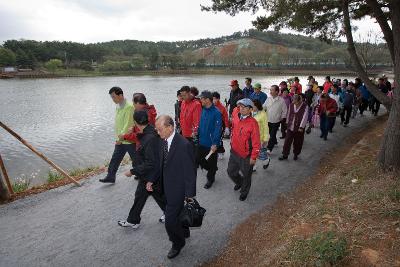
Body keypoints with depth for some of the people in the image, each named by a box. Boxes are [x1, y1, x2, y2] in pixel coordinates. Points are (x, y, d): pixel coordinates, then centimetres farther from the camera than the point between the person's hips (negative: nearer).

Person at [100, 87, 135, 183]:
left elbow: (128, 125, -23)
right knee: (115, 158, 10)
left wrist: (121, 138, -20)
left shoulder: (129, 107, -21)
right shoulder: (118, 106, 8)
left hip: (129, 139, -8)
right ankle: (110, 176, 20)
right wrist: (117, 137, 13)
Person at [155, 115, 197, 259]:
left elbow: (190, 172, -21)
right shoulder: (163, 141, -3)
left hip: (178, 189, -7)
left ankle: (178, 243, 31)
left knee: (170, 220, 2)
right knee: (177, 212, 26)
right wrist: (152, 180, 3)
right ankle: (184, 232, 53)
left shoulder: (184, 145, -27)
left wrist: (190, 195, -15)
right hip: (167, 187, 8)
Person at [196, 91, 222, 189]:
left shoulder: (216, 113, -20)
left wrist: (215, 144, -23)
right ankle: (212, 170, 39)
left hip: (211, 144, -7)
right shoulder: (203, 110, 3)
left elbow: (218, 129, -21)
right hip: (202, 142, 7)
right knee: (198, 160, 15)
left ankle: (210, 179, 33)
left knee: (211, 162, 10)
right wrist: (198, 133, 10)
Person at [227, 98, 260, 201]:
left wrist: (254, 157, -15)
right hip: (234, 151, 6)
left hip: (246, 155, -5)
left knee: (246, 175, 16)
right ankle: (239, 182, 51)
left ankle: (244, 192, 43)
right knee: (231, 171, 20)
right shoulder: (235, 116, -6)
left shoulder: (252, 123, -24)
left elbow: (256, 142, -19)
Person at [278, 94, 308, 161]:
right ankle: (285, 155, 14)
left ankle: (296, 154, 31)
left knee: (297, 143, 10)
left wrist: (301, 127, -17)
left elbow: (305, 117, -14)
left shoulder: (305, 106, -11)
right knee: (287, 141, 4)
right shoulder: (291, 105, 2)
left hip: (299, 128, -3)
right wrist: (287, 123, 17)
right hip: (290, 127, 3)